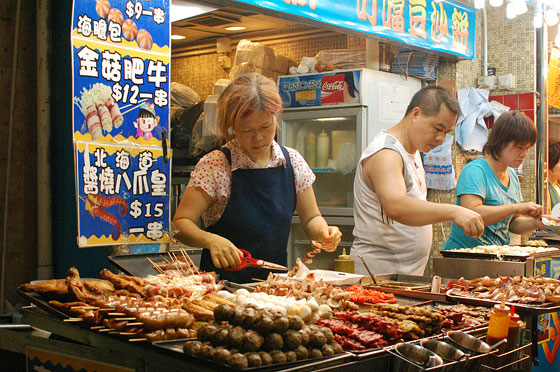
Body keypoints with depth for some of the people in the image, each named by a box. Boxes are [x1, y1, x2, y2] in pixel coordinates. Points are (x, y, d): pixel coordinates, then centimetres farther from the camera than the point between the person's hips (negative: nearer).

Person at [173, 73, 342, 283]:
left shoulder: (293, 162, 5)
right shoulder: (214, 165, -7)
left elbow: (310, 219, 14)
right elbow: (181, 224, -9)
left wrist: (323, 232, -7)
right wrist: (211, 240, -27)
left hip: (276, 282, 4)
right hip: (223, 283, -4)